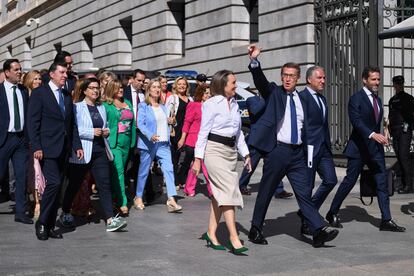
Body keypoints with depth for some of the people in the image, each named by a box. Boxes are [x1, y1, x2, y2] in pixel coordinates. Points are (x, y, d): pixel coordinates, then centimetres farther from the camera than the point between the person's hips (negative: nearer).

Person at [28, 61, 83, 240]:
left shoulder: (67, 96, 16)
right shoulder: (39, 93, -3)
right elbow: (33, 122, -8)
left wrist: (77, 145, 8)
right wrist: (36, 147, -16)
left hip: (63, 149, 6)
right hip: (47, 148, -6)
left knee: (57, 187, 6)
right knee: (54, 183, -16)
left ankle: (50, 226, 13)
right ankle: (41, 223, -1)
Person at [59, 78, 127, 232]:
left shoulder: (101, 108, 14)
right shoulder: (77, 107, -6)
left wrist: (106, 132, 5)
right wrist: (91, 132, -19)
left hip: (99, 151, 5)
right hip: (82, 151, -5)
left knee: (105, 184, -6)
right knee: (75, 184, 9)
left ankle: (110, 220, -11)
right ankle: (65, 213, 30)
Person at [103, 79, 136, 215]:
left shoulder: (128, 103, 15)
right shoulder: (106, 106, -4)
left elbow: (132, 123, 18)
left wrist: (133, 141, 15)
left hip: (126, 143, 6)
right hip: (114, 143, -6)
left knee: (119, 171, 12)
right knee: (118, 171, -13)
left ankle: (114, 197, 22)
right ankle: (122, 202, -14)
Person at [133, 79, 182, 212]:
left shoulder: (163, 107, 16)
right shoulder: (143, 106, -2)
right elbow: (140, 124, -12)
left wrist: (171, 122, 2)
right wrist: (150, 135, -28)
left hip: (163, 143, 4)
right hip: (148, 143, -4)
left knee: (168, 169, -10)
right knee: (144, 171, 5)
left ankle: (171, 200, -15)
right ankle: (138, 198, 22)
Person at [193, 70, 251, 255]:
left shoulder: (234, 104, 15)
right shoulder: (211, 104, -6)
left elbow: (238, 131, 21)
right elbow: (203, 132, -7)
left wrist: (245, 154, 16)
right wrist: (198, 158, -10)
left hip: (230, 151, 7)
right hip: (214, 150, -7)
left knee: (220, 193, 8)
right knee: (229, 190, -15)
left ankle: (211, 233, 16)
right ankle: (234, 238, -16)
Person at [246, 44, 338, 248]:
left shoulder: (301, 99, 12)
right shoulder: (274, 92, 1)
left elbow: (304, 126, 18)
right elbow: (260, 80, -18)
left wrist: (306, 151, 13)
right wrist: (254, 61, -35)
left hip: (297, 153, 4)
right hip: (277, 150, -4)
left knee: (304, 192, 0)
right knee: (265, 193, 5)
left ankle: (319, 231, -3)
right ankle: (255, 230, 18)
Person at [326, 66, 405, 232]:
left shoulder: (378, 100, 15)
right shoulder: (356, 99, -10)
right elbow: (356, 121, -22)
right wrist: (372, 135, -35)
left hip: (376, 147, 7)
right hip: (359, 148, -7)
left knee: (382, 182, 1)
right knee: (349, 181, 0)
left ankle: (386, 220, 2)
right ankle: (333, 213, 16)